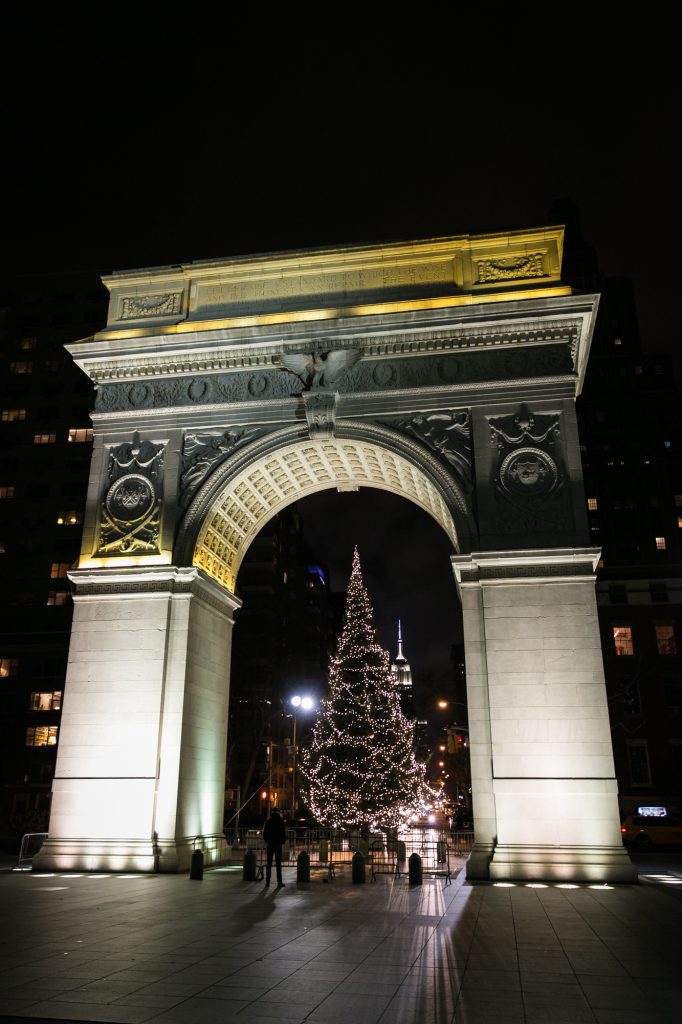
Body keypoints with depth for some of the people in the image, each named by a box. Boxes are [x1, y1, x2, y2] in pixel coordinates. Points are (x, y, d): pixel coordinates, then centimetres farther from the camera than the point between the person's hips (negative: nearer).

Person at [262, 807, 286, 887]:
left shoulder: (268, 822, 1)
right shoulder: (281, 822, -4)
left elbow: (264, 833, 4)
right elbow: (284, 833, -3)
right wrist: (283, 841, 12)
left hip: (270, 844, 2)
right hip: (278, 844, -2)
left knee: (269, 863, 9)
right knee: (278, 863, 1)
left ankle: (267, 881, 9)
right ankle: (279, 882, -2)